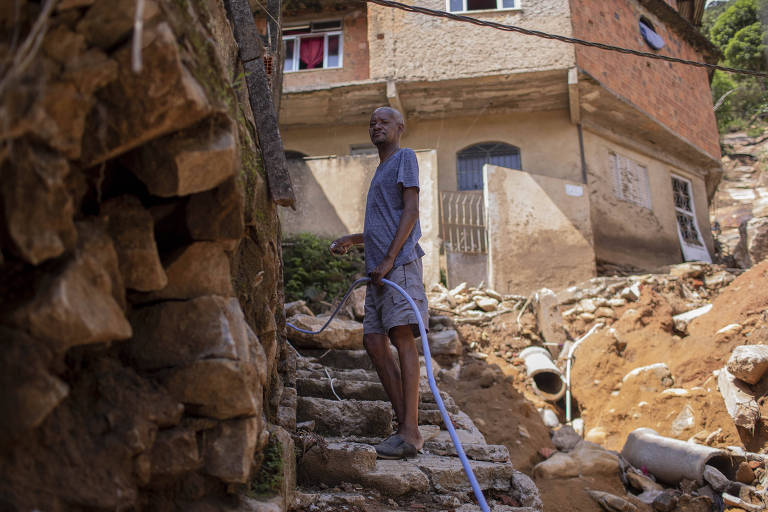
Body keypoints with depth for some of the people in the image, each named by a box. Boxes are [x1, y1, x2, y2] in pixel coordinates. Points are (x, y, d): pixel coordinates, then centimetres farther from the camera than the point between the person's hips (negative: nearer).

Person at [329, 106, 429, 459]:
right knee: (374, 341, 0)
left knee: (402, 336, -16)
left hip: (400, 262, -9)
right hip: (379, 270, 9)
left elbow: (411, 212, -8)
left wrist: (388, 260, -16)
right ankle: (404, 423, 2)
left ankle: (410, 431, -18)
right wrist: (350, 240, 27)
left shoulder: (405, 158, 6)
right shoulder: (380, 173, 31)